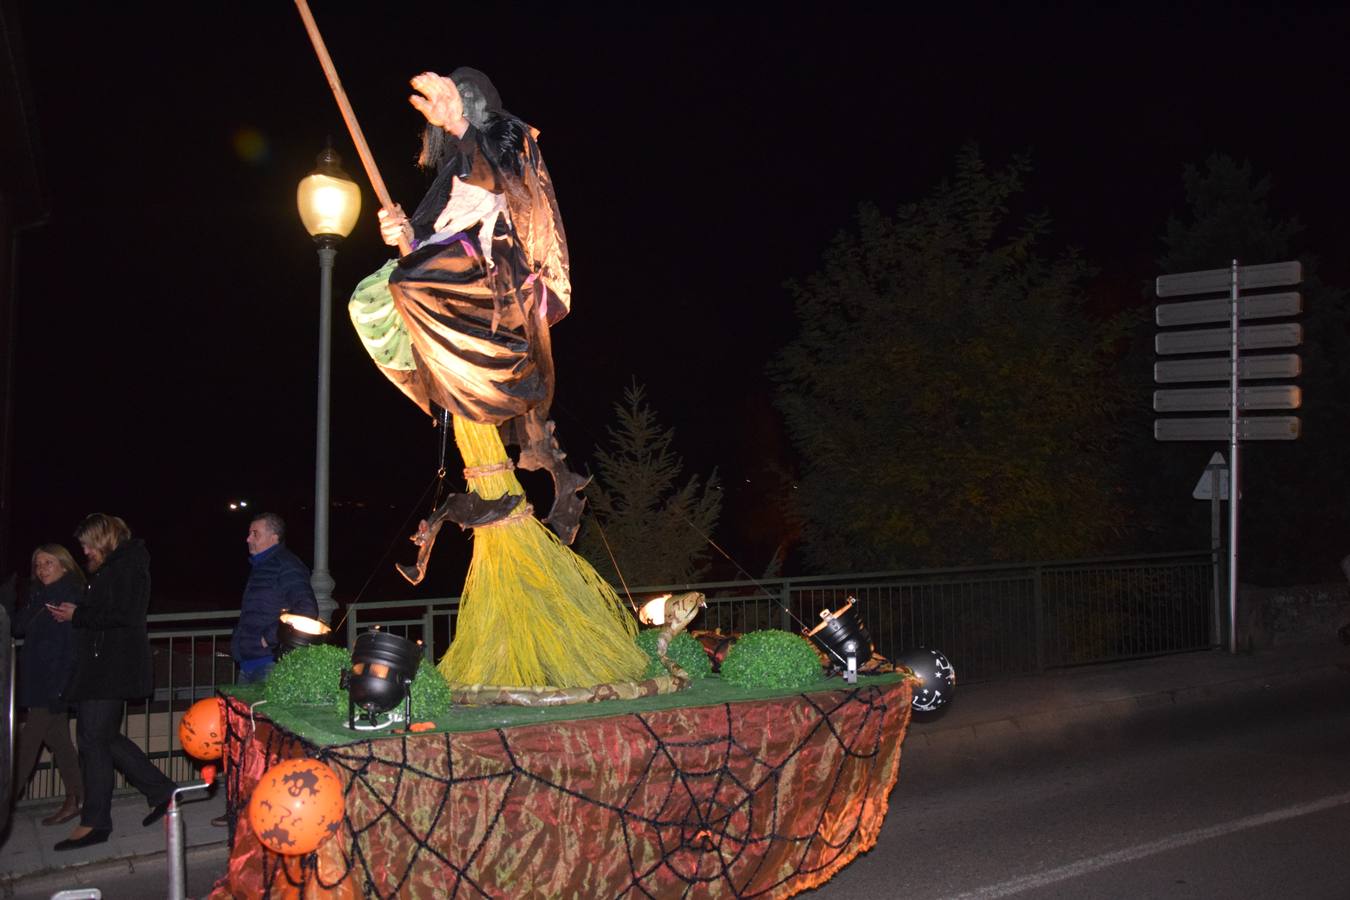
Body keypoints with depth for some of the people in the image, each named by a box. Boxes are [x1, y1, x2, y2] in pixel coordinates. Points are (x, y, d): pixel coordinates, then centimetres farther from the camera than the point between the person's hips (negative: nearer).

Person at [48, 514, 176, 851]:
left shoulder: (129, 567, -11)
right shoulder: (107, 569, 20)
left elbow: (124, 616, -20)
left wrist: (78, 615, -13)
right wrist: (72, 614, 5)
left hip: (112, 668, -10)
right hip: (98, 668, 10)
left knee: (94, 738, -6)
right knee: (104, 738, 11)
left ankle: (95, 823, 2)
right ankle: (161, 791, 18)